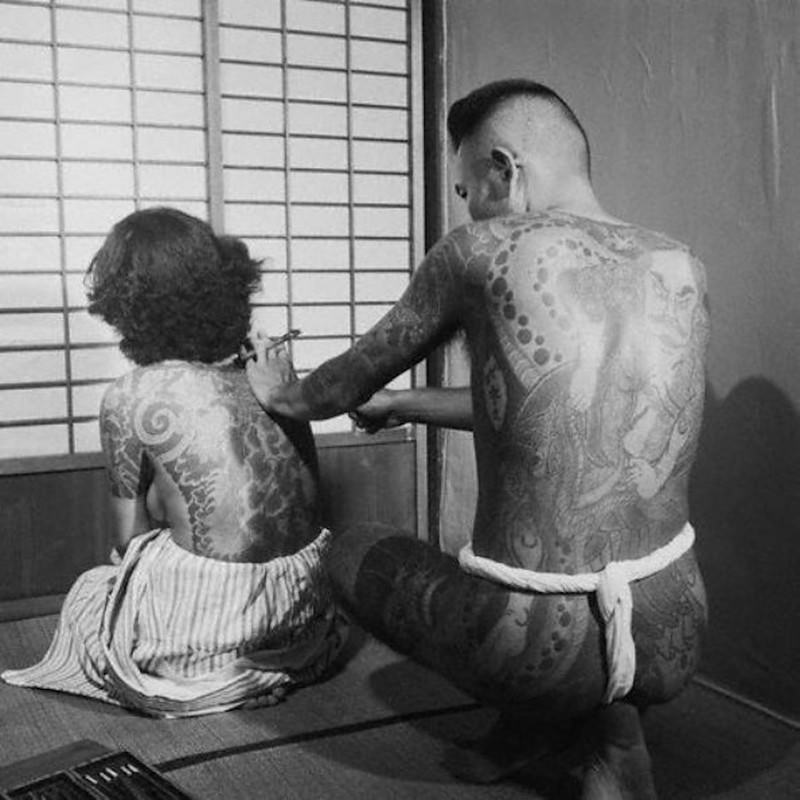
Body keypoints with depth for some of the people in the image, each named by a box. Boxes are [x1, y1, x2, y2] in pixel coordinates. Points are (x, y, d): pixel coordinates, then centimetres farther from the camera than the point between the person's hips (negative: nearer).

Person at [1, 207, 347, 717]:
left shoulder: (130, 398, -9)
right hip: (301, 618, 5)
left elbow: (129, 537, -1)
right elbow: (310, 500, 11)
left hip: (206, 635, -5)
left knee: (91, 590, 26)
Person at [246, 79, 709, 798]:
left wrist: (283, 395, 30)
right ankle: (614, 740, 21)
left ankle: (546, 714, 15)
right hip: (676, 635, 6)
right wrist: (401, 406, 31)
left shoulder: (482, 251, -9)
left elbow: (347, 385, 6)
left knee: (351, 552, 22)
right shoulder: (683, 270, 6)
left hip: (547, 647, -5)